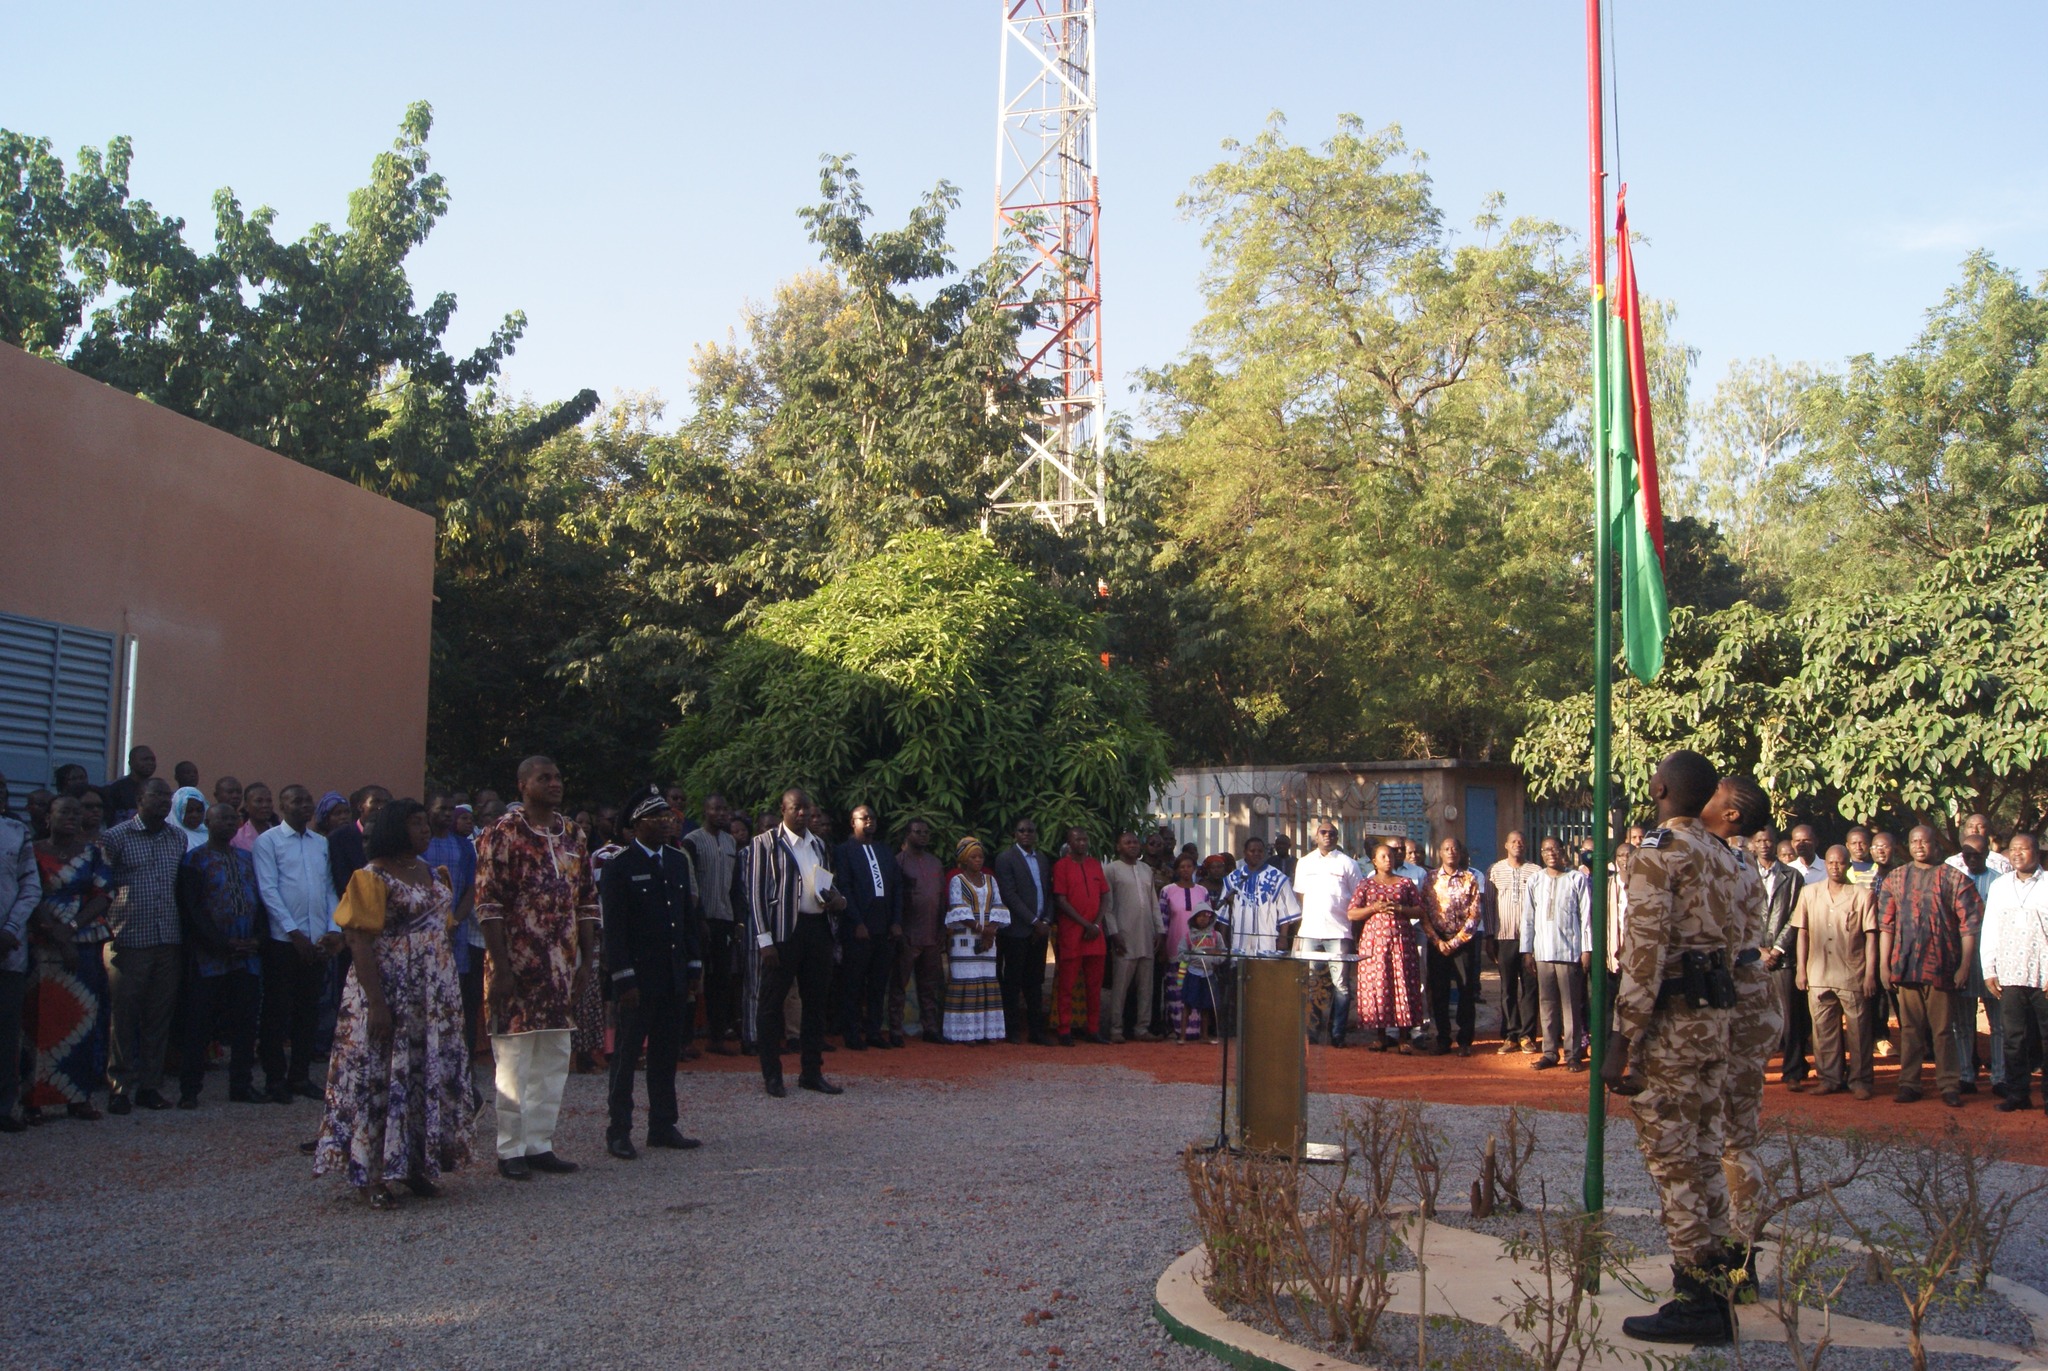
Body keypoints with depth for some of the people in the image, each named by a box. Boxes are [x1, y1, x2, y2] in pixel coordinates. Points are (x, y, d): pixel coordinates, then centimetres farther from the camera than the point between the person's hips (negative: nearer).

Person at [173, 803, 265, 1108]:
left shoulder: (246, 858, 15)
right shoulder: (195, 859, -1)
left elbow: (259, 899, 13)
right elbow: (193, 908, -8)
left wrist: (256, 939, -4)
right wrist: (224, 943, -15)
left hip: (248, 955, 5)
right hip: (210, 957, -5)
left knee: (245, 1025, 7)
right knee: (198, 1026, -1)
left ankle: (241, 1086, 15)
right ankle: (189, 1091, 6)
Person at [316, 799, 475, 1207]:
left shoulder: (434, 873, 13)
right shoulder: (372, 877, -9)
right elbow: (359, 941, -14)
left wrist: (449, 990, 12)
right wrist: (376, 1002, -21)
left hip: (435, 995, 7)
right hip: (389, 992, -7)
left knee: (430, 1075, 8)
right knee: (382, 1076, -3)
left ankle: (417, 1165, 17)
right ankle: (374, 1176, 3)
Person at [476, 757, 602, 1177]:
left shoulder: (572, 836, 11)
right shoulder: (501, 835, -7)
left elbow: (586, 902, 13)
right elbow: (488, 905, -11)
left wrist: (587, 960, 8)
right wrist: (500, 966, -16)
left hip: (563, 969, 6)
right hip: (517, 966, -6)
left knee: (553, 1060, 9)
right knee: (514, 1060, 0)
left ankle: (540, 1143, 18)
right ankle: (511, 1149, 9)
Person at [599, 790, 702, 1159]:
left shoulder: (679, 861, 12)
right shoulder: (619, 866, -7)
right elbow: (614, 929, -10)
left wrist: (694, 968, 11)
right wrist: (624, 979, -15)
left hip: (673, 976, 6)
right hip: (637, 977, -6)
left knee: (667, 1054, 10)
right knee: (627, 1053, 1)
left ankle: (663, 1126, 18)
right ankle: (619, 1131, 8)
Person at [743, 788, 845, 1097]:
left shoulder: (819, 845, 17)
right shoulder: (765, 843, -3)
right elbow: (756, 892, -7)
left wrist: (838, 899, 4)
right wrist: (764, 939, -14)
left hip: (818, 928, 6)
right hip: (783, 931, -6)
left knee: (816, 1002, 10)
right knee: (772, 1003, -1)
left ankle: (812, 1072, 19)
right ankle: (771, 1075, 8)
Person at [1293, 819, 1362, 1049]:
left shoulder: (1347, 863, 5)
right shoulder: (1304, 862, 14)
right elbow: (1299, 896, 16)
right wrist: (1297, 932, 7)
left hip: (1338, 932, -2)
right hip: (1309, 932, 3)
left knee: (1340, 984, -2)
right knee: (1307, 983, 2)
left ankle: (1337, 1034, 2)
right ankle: (1309, 1031, 9)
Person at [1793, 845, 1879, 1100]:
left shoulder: (1862, 895, 1)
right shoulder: (1808, 893, 9)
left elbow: (1870, 936, -1)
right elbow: (1802, 933, 10)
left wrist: (1870, 973, -6)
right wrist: (1800, 969, 5)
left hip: (1852, 975, -2)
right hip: (1818, 975, 2)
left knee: (1858, 1029, 1)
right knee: (1823, 1029, 6)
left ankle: (1859, 1079, 11)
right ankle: (1829, 1078, 15)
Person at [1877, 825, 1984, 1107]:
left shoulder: (1955, 879, 3)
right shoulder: (1895, 879, 11)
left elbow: (1969, 924, 0)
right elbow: (1886, 924, 9)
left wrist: (1965, 965, -6)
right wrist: (1884, 964, 4)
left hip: (1942, 965, -2)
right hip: (1906, 965, 2)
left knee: (1943, 1028, 1)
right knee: (1910, 1028, 6)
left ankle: (1949, 1085, 8)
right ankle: (1908, 1083, 11)